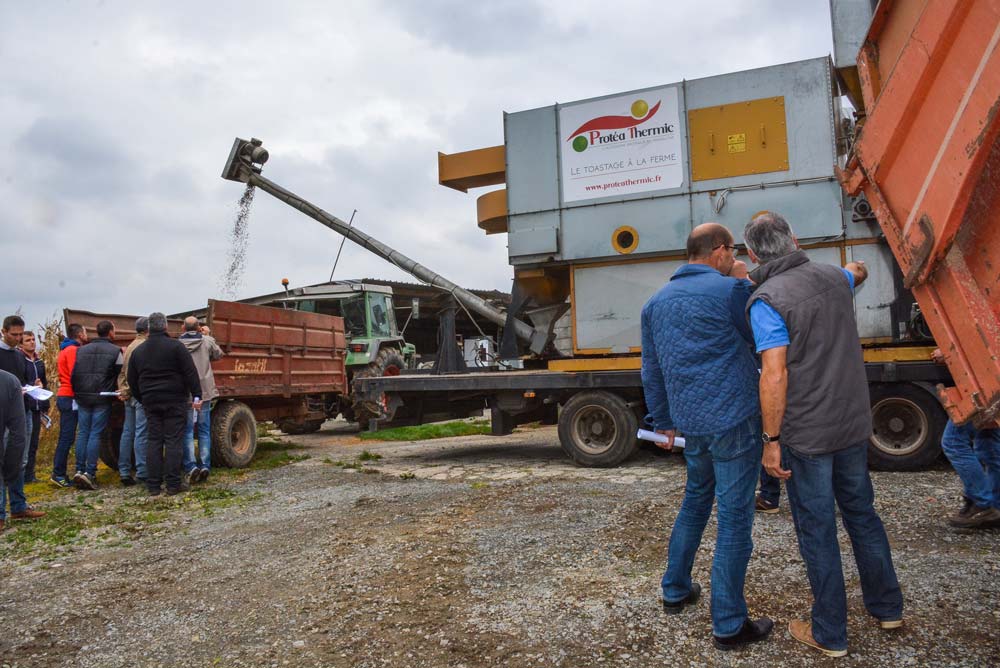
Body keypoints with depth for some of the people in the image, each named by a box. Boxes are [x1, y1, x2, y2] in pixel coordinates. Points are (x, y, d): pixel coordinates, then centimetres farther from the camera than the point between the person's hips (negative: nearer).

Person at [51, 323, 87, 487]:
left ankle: (59, 473, 16)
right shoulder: (73, 350, -11)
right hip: (70, 398, -10)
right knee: (67, 437, -8)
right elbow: (75, 376, -18)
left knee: (65, 437, 12)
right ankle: (58, 474, -6)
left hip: (64, 397, 10)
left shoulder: (66, 350, 19)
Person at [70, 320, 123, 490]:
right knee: (96, 434, -3)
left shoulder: (82, 350, 10)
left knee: (82, 433, 10)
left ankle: (79, 470, 9)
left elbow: (73, 374, 10)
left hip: (82, 398, 4)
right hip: (102, 399, -4)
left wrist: (77, 393, 17)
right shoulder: (115, 351, -3)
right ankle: (90, 472, -6)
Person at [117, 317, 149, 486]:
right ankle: (142, 473, -5)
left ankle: (124, 472, 15)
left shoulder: (130, 346, 18)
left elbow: (122, 372, 16)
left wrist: (123, 390, 8)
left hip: (129, 396, 9)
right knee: (142, 434, -7)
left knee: (127, 432, 11)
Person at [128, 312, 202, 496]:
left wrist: (142, 400, 25)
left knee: (153, 441, 8)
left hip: (151, 403, 4)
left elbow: (132, 381, 16)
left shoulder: (138, 351, 10)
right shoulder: (175, 346, -7)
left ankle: (153, 485, 9)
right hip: (175, 401, -4)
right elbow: (190, 373, -12)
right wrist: (196, 395, -9)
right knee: (173, 441, -2)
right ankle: (173, 484, -2)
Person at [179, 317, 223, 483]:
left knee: (187, 431, 5)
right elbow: (218, 355, 16)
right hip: (205, 391, 1)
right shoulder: (207, 341, -1)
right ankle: (205, 466, 6)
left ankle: (190, 466, -5)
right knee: (204, 431, 9)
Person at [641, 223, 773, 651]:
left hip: (691, 422, 7)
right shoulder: (729, 289, -11)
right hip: (734, 419, -6)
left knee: (696, 500, 25)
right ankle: (729, 625, 10)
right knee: (734, 517, 2)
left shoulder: (656, 302, 10)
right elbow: (755, 338, 4)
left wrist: (663, 422, 24)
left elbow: (651, 371, 15)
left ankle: (675, 590, 34)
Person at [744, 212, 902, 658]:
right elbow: (857, 273, 29)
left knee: (816, 531, 6)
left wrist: (771, 441, -15)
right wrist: (856, 269, 53)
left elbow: (775, 377, -22)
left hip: (806, 434, -6)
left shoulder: (766, 300, -17)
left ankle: (830, 634, 19)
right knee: (861, 514, 22)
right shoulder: (833, 279, 3)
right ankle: (887, 608, 38)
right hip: (853, 424, 7)